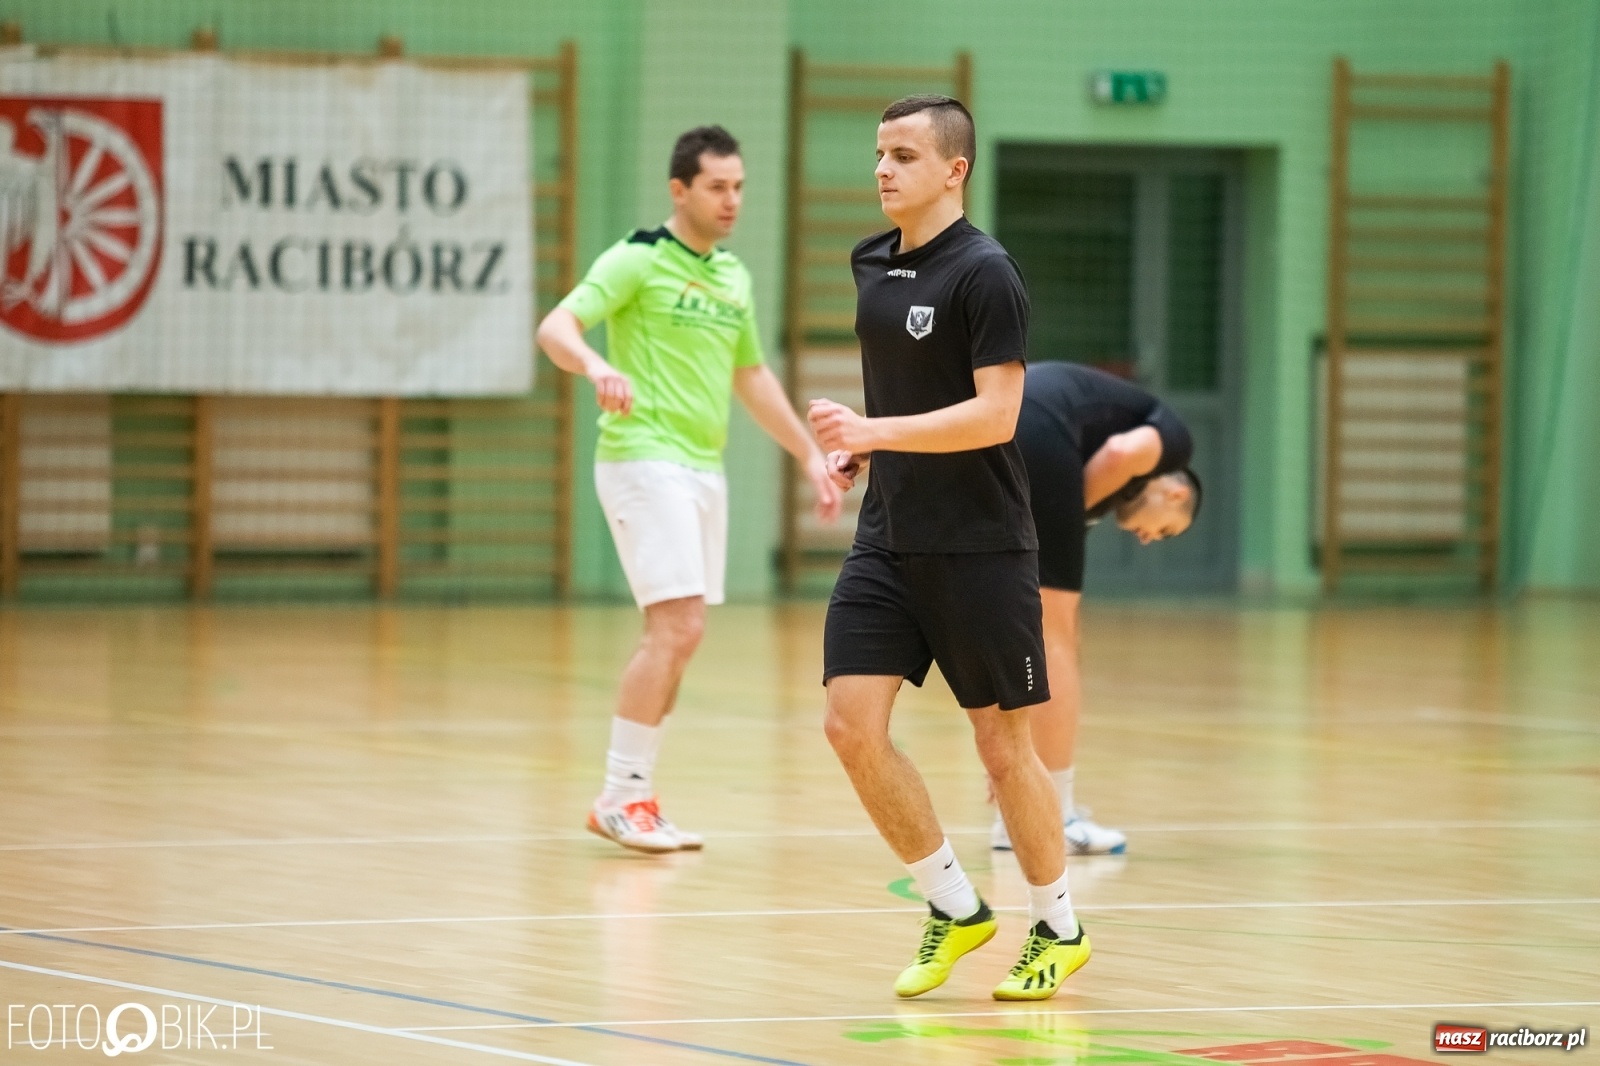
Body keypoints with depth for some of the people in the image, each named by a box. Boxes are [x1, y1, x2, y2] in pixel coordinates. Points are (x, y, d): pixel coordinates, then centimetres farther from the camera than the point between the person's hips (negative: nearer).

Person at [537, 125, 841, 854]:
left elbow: (752, 378, 27)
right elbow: (554, 327, -17)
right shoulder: (637, 260, -7)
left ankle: (628, 798, 14)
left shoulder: (734, 277, 16)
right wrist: (596, 365, -38)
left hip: (704, 468, 8)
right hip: (644, 459, -8)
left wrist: (810, 456, 24)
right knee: (677, 629, -15)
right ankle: (622, 796, -8)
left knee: (677, 639, 6)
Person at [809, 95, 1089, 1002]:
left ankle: (1059, 928, 20)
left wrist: (877, 432, -27)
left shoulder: (985, 273, -13)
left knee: (1004, 745, 1)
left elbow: (996, 415, -20)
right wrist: (858, 445, 9)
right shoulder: (871, 266, 10)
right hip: (889, 538, 7)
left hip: (980, 545, -7)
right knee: (853, 723, -5)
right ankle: (955, 909, 10)